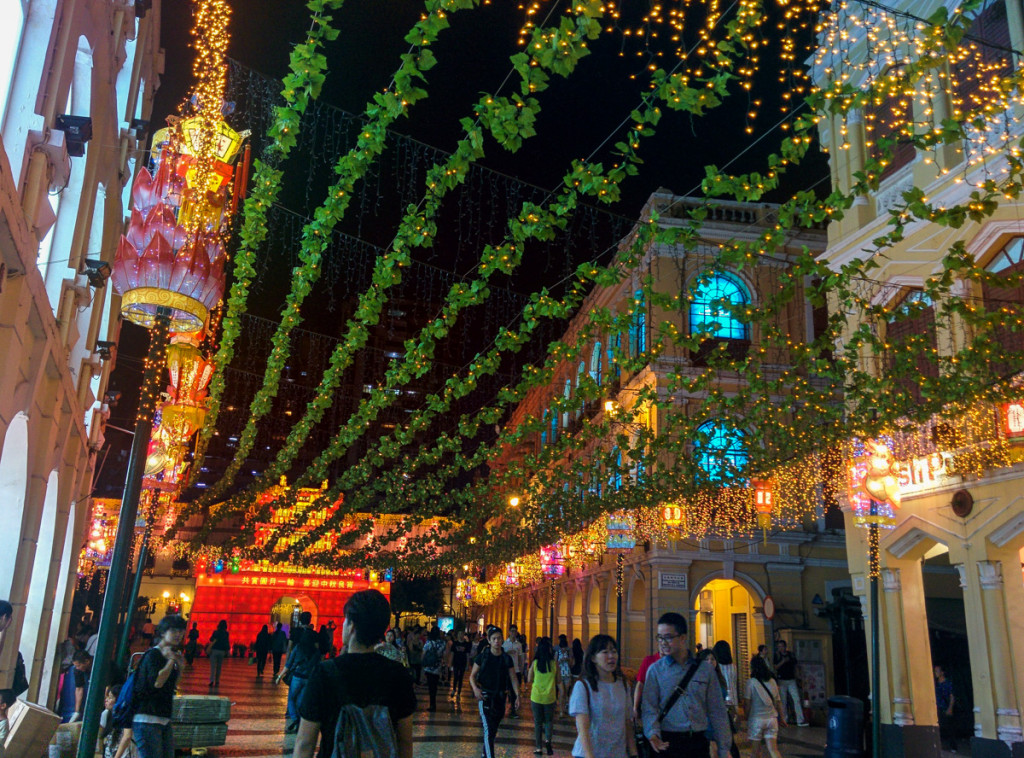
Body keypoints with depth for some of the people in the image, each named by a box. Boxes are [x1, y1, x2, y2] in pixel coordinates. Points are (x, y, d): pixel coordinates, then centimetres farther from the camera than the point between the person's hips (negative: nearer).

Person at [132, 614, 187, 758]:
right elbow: (157, 682, -23)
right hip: (147, 720, -9)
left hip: (164, 720, 9)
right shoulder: (152, 654, -10)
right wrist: (171, 661, -13)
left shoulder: (171, 655, 15)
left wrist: (180, 668, 7)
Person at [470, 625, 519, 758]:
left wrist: (517, 695, -12)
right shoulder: (482, 657, -5)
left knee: (494, 730, 15)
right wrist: (475, 688, -18)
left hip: (500, 697, 4)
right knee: (489, 729, -14)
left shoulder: (507, 658, 2)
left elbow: (513, 679, 1)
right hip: (485, 697, -3)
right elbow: (472, 676, 1)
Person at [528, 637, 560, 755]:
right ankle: (547, 739, -7)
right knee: (548, 720, 16)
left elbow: (529, 680, -1)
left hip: (536, 696, 0)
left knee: (537, 722, 13)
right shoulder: (554, 663, -9)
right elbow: (558, 681, -1)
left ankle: (538, 747, 14)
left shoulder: (535, 663, -8)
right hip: (550, 697, 0)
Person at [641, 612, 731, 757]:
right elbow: (649, 707, -5)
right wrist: (653, 734, -23)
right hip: (667, 743, -1)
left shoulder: (705, 669, 6)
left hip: (698, 743, 2)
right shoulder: (655, 670, 1)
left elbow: (717, 711, 7)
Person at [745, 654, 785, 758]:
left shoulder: (751, 682, -7)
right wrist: (782, 717, 21)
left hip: (756, 719, -3)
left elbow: (748, 703, -8)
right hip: (772, 718, 4)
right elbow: (778, 702, 10)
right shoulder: (772, 681, 5)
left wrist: (747, 719, 2)